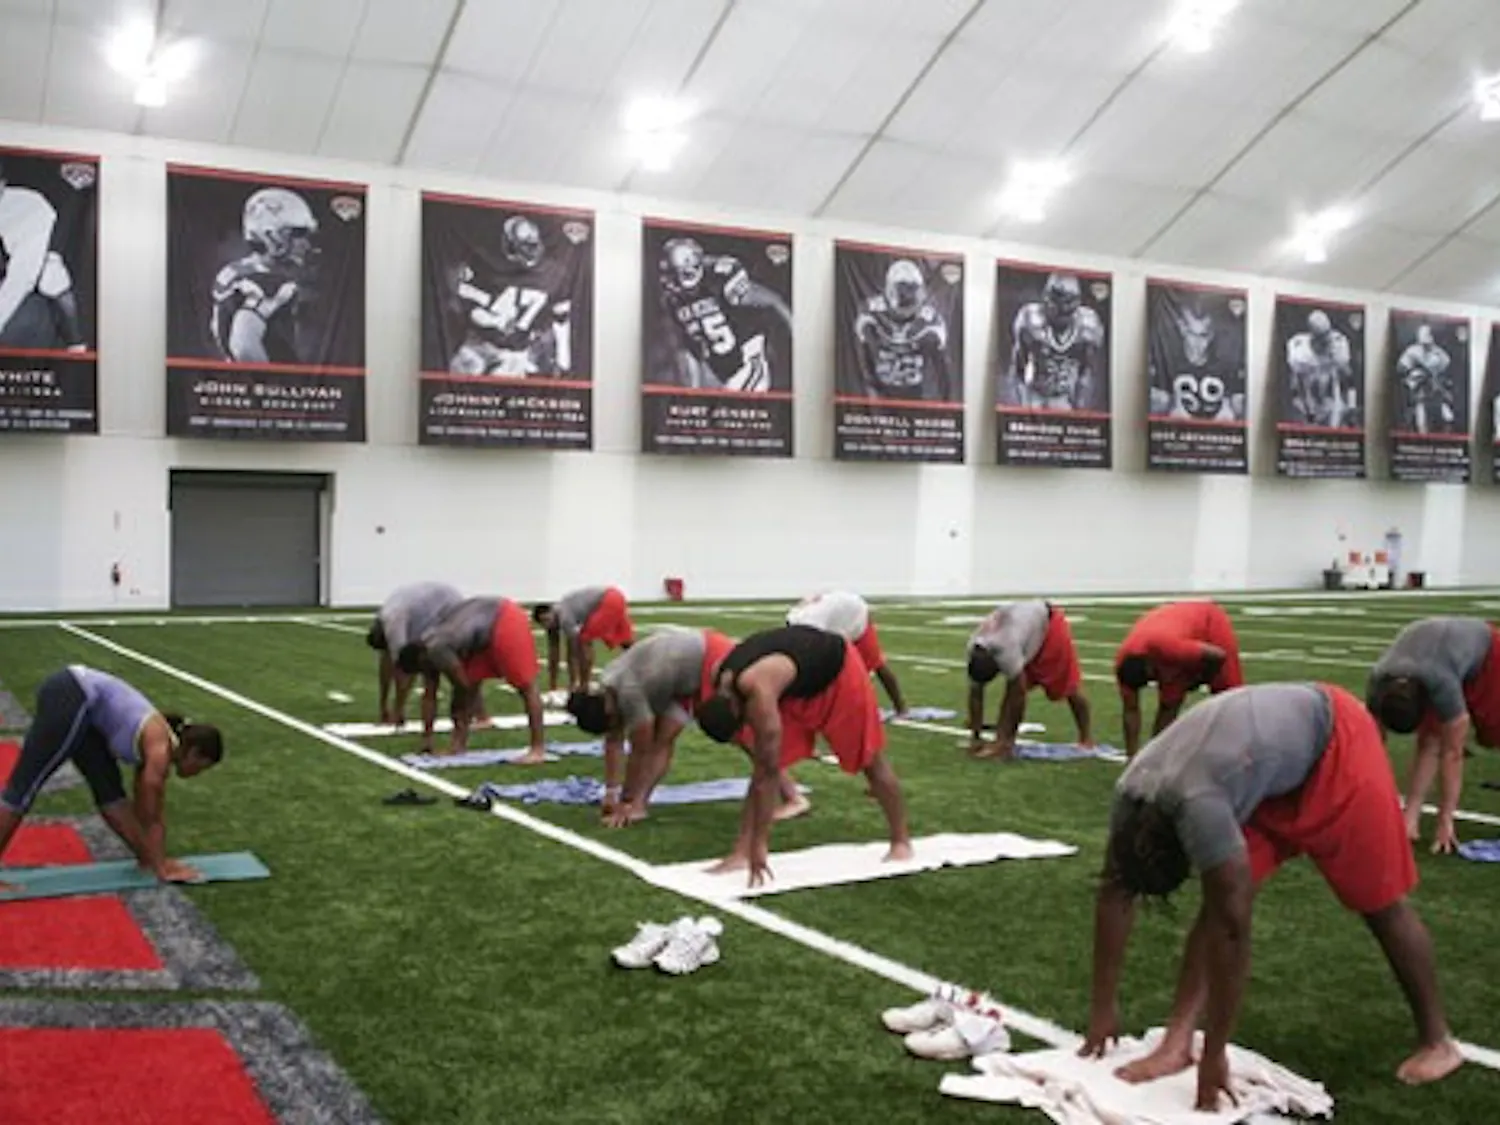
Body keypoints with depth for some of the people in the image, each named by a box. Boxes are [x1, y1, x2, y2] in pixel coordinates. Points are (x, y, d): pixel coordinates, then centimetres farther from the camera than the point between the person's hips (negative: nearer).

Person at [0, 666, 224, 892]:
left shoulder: (154, 748, 15)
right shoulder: (160, 750, -9)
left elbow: (144, 810, 24)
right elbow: (153, 818, -5)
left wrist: (152, 857, 30)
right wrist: (160, 868, 2)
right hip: (69, 699, -10)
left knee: (109, 789, 12)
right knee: (24, 787, -9)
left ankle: (145, 859, 17)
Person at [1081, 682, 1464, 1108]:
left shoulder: (1196, 804, -40)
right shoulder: (1130, 793, -17)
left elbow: (1232, 928, -35)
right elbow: (1114, 893, -5)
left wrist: (1214, 1054, -28)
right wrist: (1103, 1007, 0)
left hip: (1334, 745, -7)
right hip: (1277, 757, 7)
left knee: (1379, 903, 2)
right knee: (1225, 898, -6)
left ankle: (1436, 1039, 22)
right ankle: (1177, 1043, -6)